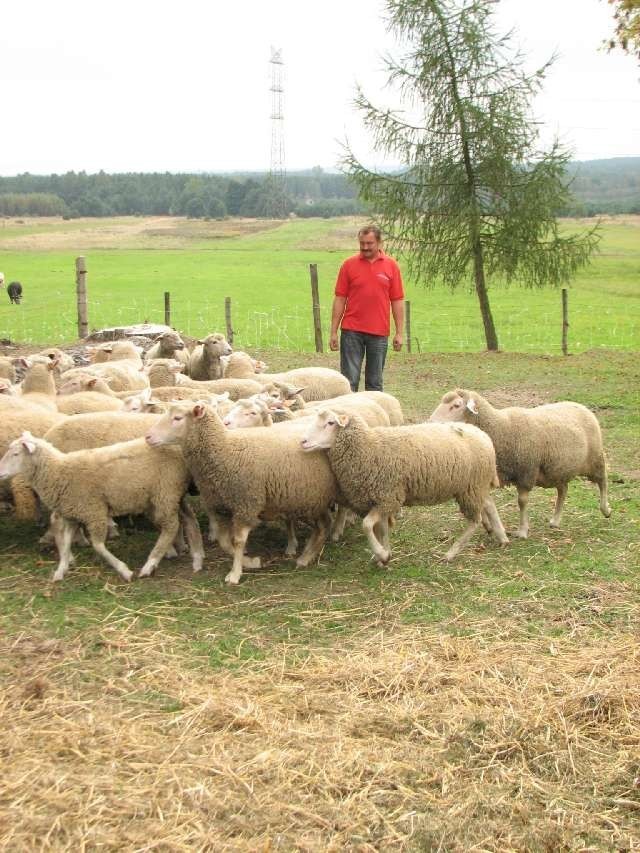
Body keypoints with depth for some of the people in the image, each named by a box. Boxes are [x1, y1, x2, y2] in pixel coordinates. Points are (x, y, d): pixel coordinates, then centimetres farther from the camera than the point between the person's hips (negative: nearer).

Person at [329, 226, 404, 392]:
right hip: (352, 332, -1)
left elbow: (397, 301, 4)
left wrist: (399, 333, 0)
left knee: (375, 383, 9)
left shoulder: (391, 265, 3)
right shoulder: (349, 264, 1)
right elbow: (339, 299, 3)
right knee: (349, 380, -1)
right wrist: (333, 332, -1)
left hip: (379, 333, 1)